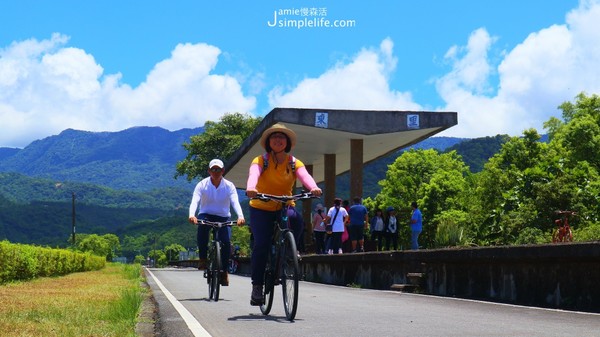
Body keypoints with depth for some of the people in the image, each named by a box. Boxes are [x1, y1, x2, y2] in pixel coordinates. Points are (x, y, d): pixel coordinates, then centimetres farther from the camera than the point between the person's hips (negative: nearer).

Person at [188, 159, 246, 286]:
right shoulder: (202, 185, -7)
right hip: (206, 215, -1)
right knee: (202, 225, -36)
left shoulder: (229, 186, -6)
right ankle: (203, 258, -21)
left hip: (223, 217, 1)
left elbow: (235, 202, -20)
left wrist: (240, 216, -41)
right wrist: (192, 215, -42)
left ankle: (224, 271, 0)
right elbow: (195, 201, -21)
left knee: (226, 242, -22)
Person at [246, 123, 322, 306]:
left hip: (284, 208, 2)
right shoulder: (260, 160, -7)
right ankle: (257, 285, -5)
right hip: (261, 209, -2)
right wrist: (251, 188, -50)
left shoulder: (294, 163, -1)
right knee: (261, 244, -19)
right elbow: (253, 174, -27)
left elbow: (305, 176, -21)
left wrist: (314, 187, -43)